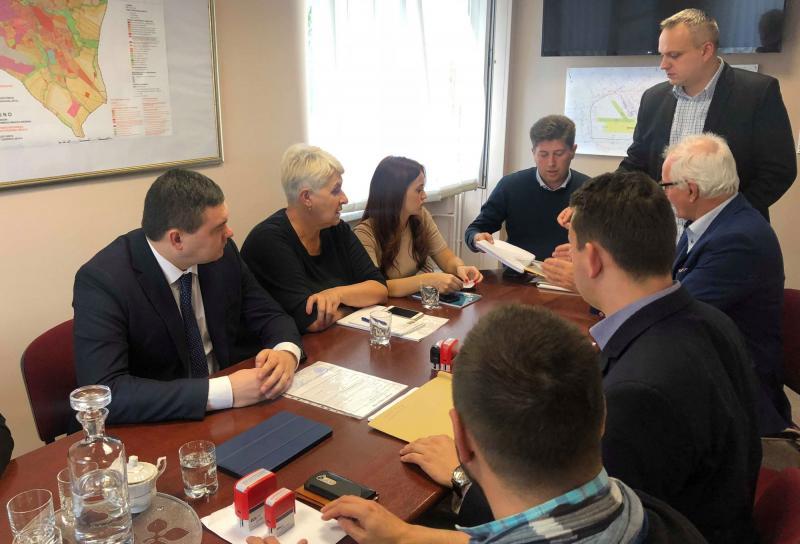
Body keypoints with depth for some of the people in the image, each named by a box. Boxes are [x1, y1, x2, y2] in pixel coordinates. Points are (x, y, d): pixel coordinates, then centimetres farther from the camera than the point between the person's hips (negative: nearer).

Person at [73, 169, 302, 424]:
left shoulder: (223, 253, -6)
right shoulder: (102, 280, -20)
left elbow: (270, 317, 3)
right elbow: (105, 392, -27)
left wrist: (286, 353, -19)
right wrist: (224, 391, -32)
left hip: (228, 415, 3)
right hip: (154, 428, -3)